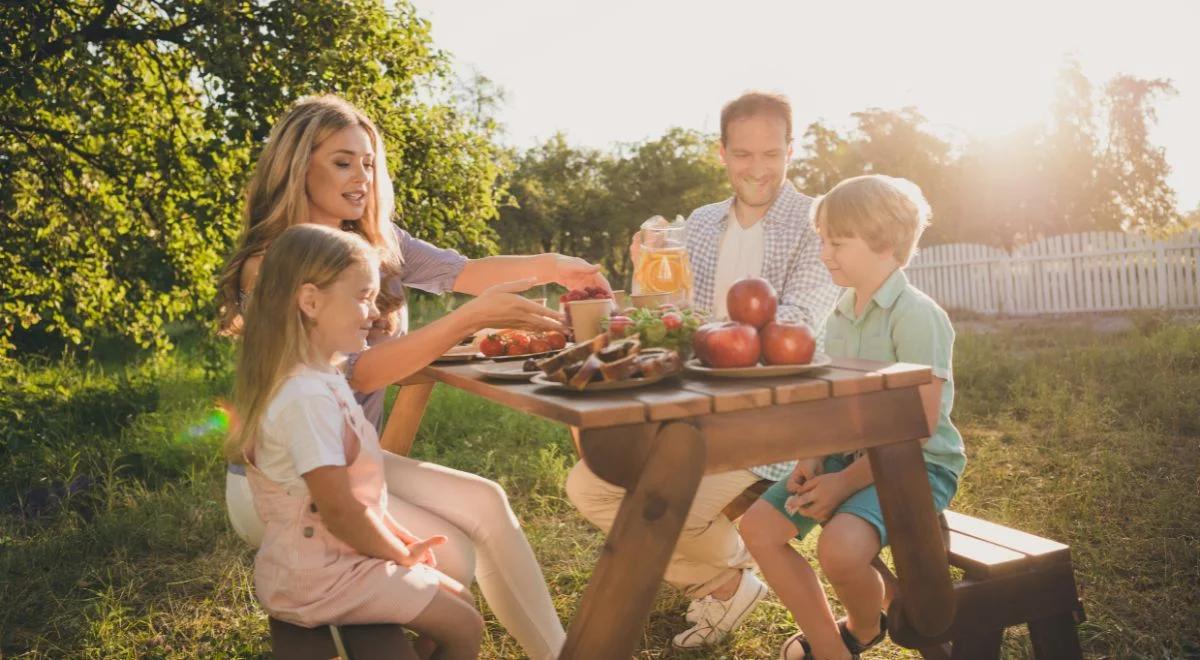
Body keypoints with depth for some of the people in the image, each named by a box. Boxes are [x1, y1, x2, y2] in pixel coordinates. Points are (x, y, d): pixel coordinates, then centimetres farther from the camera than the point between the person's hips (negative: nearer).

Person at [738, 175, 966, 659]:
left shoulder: (916, 316, -17)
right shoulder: (841, 315, 8)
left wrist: (845, 482, -22)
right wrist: (813, 458, -6)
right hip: (848, 456, 8)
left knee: (839, 547, -32)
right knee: (758, 527, -4)